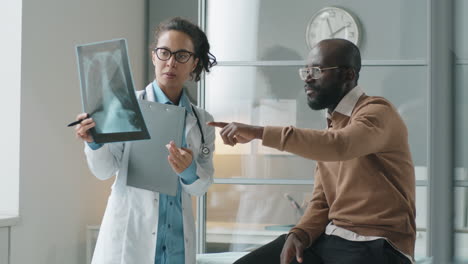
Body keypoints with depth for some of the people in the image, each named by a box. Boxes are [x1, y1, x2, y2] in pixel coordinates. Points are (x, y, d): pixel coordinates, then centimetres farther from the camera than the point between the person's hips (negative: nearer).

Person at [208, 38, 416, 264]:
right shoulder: (331, 124, 17)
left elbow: (338, 146, -32)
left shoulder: (378, 112, -10)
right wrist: (300, 234, -7)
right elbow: (321, 200, 15)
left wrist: (258, 132, -32)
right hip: (329, 237, 8)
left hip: (376, 246, -8)